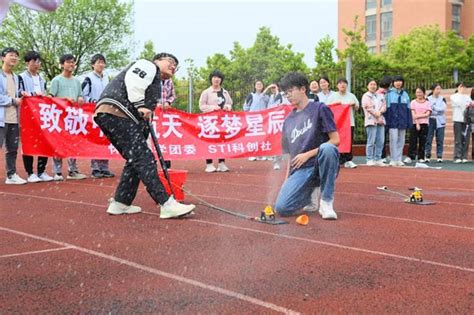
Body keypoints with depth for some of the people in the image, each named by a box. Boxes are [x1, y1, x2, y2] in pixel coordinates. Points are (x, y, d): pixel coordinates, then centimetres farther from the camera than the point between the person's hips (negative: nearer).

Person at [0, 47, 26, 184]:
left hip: (14, 119, 7)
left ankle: (11, 175, 18)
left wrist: (21, 96, 6)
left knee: (13, 148, 11)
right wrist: (13, 100, -12)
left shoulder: (16, 77, 17)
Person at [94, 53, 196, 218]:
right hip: (115, 112, -10)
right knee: (143, 158, -14)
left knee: (136, 160, 14)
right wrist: (140, 105, -16)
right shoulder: (148, 66, 8)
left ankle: (119, 204, 18)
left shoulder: (156, 83, 33)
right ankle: (167, 204, -18)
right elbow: (133, 80, -14)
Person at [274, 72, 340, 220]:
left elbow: (335, 140, -7)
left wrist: (308, 154, -12)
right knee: (281, 208, -20)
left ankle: (326, 201, -22)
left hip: (321, 165, -4)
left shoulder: (319, 109, 0)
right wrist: (287, 179, 8)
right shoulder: (288, 120, 17)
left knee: (327, 148, -39)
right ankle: (312, 193, 11)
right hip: (300, 170, 4)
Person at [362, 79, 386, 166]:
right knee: (371, 142, -10)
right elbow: (367, 107, -6)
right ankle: (370, 160, -6)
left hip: (381, 120, 5)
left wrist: (379, 112, -8)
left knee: (380, 142, 2)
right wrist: (375, 113, -9)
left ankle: (378, 159, 8)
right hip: (371, 120, -5)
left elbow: (384, 106, 11)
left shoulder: (380, 96, 22)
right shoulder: (366, 96, 6)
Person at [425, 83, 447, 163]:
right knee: (428, 139, -5)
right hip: (431, 121, -1)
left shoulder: (442, 99, 10)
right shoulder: (428, 99, 7)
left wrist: (433, 107, -9)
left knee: (440, 140, -1)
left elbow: (443, 108, -5)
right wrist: (438, 111, -7)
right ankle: (427, 156, 0)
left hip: (440, 122, 1)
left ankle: (439, 156, 4)